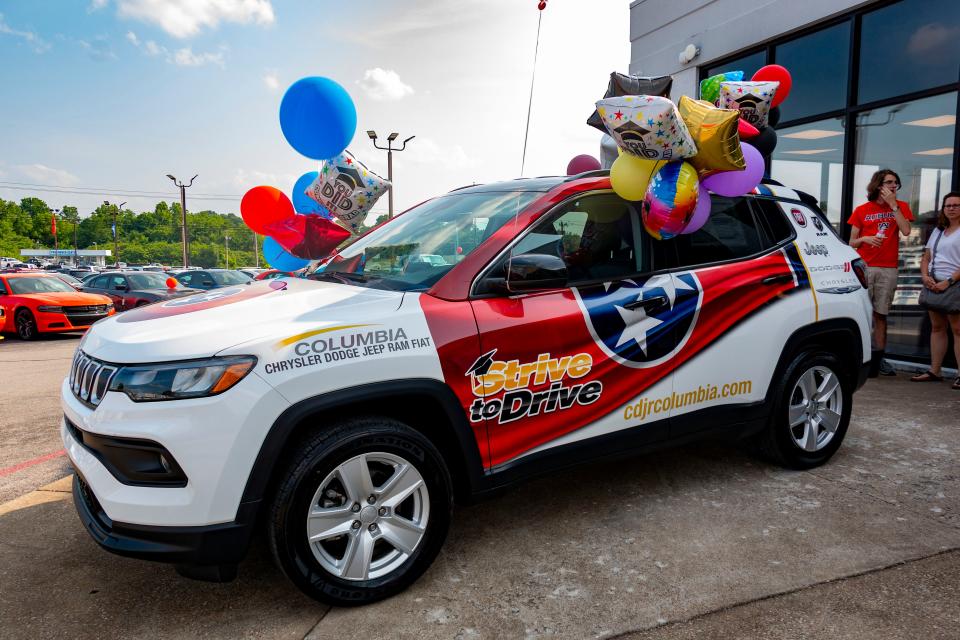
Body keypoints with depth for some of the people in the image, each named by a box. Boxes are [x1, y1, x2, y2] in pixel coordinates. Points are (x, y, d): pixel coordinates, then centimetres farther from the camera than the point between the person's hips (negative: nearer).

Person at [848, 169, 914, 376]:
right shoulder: (862, 210, 7)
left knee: (880, 314, 4)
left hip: (888, 269, 1)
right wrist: (864, 239, -13)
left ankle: (878, 358, 9)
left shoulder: (901, 207, 10)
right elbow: (852, 242, 8)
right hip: (864, 267, -1)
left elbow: (906, 231, -9)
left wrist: (893, 204, -7)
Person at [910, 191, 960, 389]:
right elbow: (926, 258, 19)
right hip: (933, 285, 7)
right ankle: (934, 371, 15)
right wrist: (925, 276, 2)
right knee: (937, 328, 10)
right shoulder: (937, 231, 18)